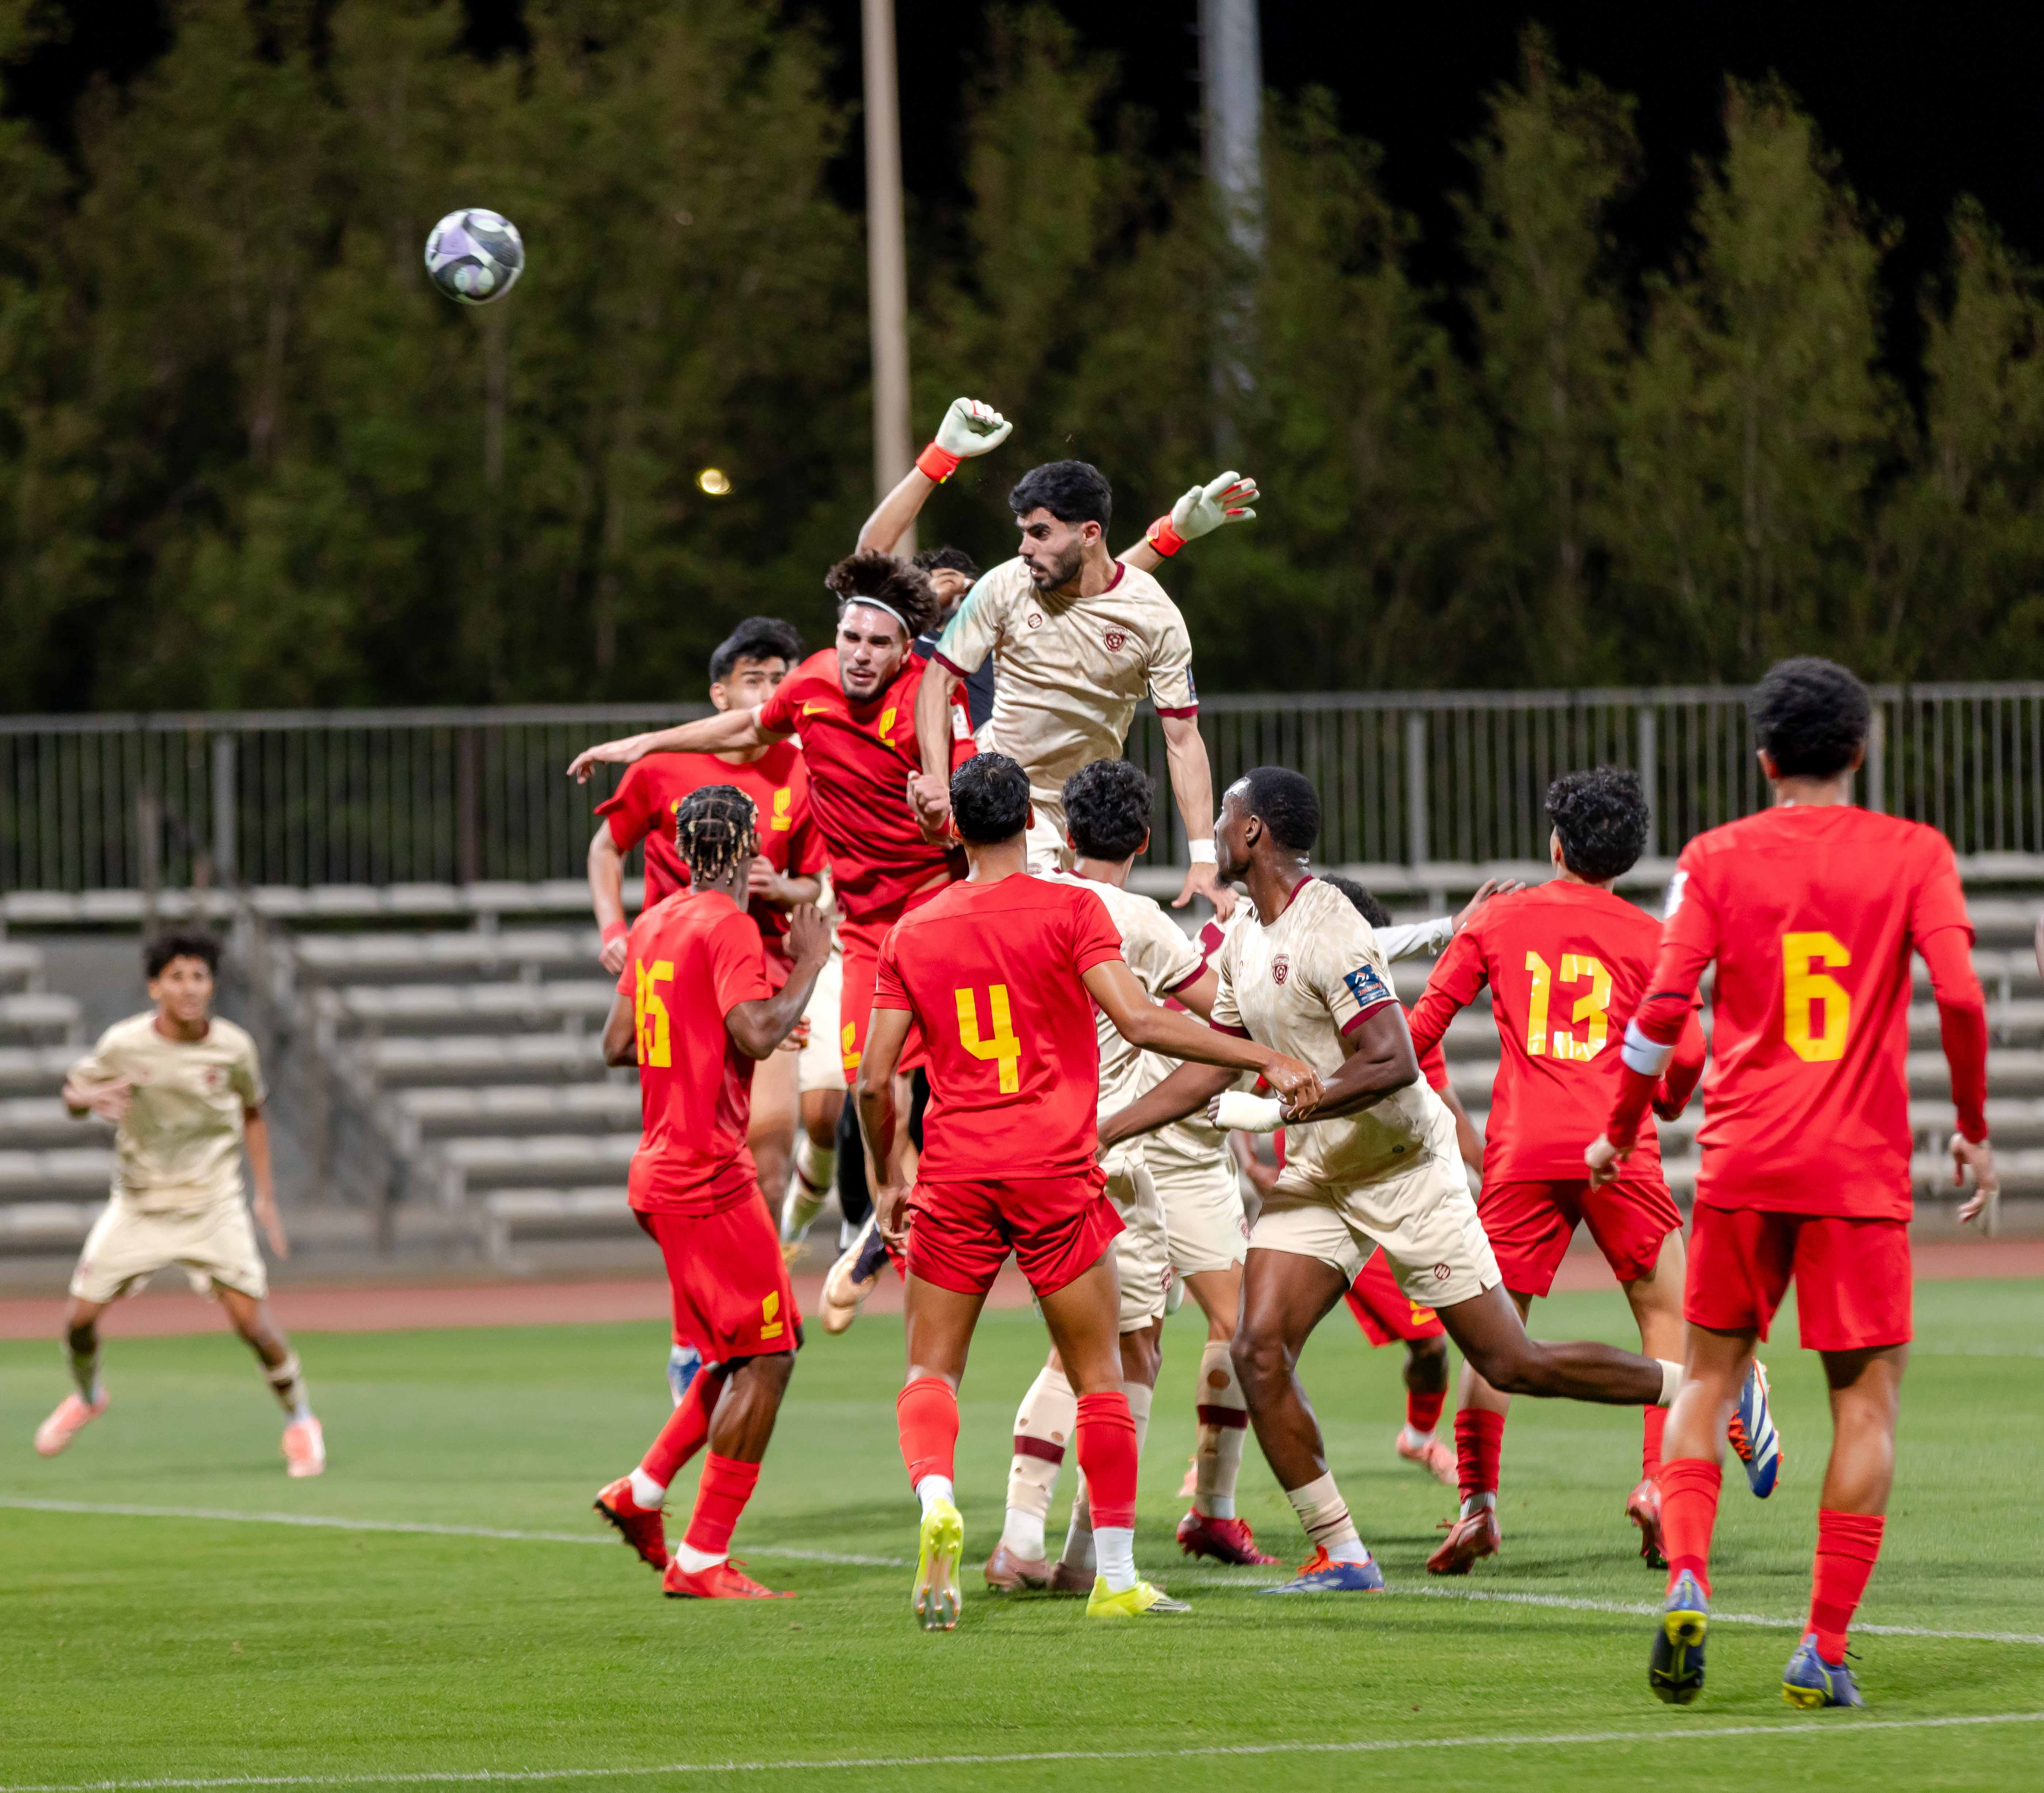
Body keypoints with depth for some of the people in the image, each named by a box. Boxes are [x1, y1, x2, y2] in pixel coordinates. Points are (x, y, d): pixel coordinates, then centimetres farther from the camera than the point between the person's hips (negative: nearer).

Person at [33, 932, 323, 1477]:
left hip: (213, 1206, -1)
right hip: (138, 1205, 1)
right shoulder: (123, 1044, -13)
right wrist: (94, 1096, -25)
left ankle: (300, 1419, 13)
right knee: (80, 1315, -2)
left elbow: (252, 1114, 8)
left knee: (252, 1319, -11)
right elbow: (74, 1094, 0)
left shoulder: (233, 1048, -9)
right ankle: (87, 1396, 32)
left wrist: (267, 1196, 5)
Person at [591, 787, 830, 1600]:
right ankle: (701, 1559, -8)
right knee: (766, 1358, -6)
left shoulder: (654, 925, 14)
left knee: (752, 1350, 18)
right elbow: (756, 1034, -23)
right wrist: (808, 964, -10)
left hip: (659, 1168, 10)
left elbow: (618, 1044, 19)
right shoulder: (728, 926, -12)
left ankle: (643, 1491, 13)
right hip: (708, 1175, -10)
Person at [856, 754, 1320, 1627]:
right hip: (1056, 1173, -2)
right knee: (1100, 1377, 8)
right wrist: (1263, 1058, -10)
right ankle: (1117, 1579, 7)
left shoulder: (912, 933, 7)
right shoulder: (1070, 910, -3)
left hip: (954, 1175, 2)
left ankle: (934, 1495, -22)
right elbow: (1138, 1018, -15)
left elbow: (874, 1080, 6)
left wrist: (887, 1181, 21)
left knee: (930, 1373, 9)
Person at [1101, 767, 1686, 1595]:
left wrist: (1277, 1112, -26)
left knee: (1513, 1365, -5)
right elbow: (1210, 1069, 18)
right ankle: (1341, 1556, -3)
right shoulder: (1244, 943, 8)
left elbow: (1393, 1064, -27)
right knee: (1259, 1350, -9)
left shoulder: (1328, 931, -21)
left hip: (1404, 1168, -8)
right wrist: (1098, 1133, 14)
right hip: (1318, 1178, 8)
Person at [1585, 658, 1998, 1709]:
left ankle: (1686, 1582, -5)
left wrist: (1621, 1130, 9)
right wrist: (1973, 1128, 4)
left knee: (1709, 1373, 16)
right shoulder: (1913, 855, 2)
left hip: (1743, 1159, 1)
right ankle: (1824, 1649, -3)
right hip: (1861, 1169, -1)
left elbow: (1664, 1007, -4)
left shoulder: (1717, 859, 3)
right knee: (1866, 1398, 4)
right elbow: (1961, 996, -9)